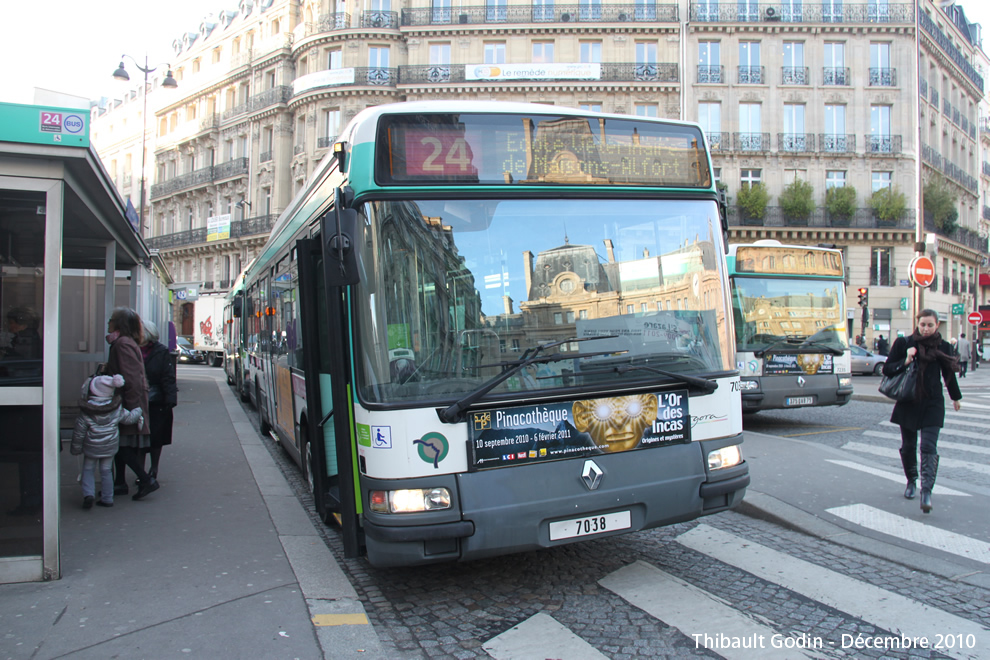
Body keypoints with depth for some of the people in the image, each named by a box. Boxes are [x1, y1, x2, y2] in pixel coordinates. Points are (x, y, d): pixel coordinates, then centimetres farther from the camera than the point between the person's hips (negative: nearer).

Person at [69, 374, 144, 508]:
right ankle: (107, 499, 17)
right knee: (106, 471, 12)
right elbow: (129, 418, 4)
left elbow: (79, 432, -8)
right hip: (110, 446, 2)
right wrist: (138, 412, 25)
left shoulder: (86, 412, -15)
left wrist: (75, 448, 4)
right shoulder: (117, 409, -10)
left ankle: (88, 494, -3)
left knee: (88, 469, 14)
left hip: (91, 447, -2)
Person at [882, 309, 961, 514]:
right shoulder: (904, 343, -2)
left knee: (929, 446, -13)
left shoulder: (943, 347, 1)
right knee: (908, 446, 11)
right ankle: (911, 481, 32)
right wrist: (905, 361, -19)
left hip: (932, 404, -1)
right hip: (908, 403, 1)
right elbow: (887, 368, -2)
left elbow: (949, 374, 15)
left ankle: (927, 491, -15)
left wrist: (955, 397, 27)